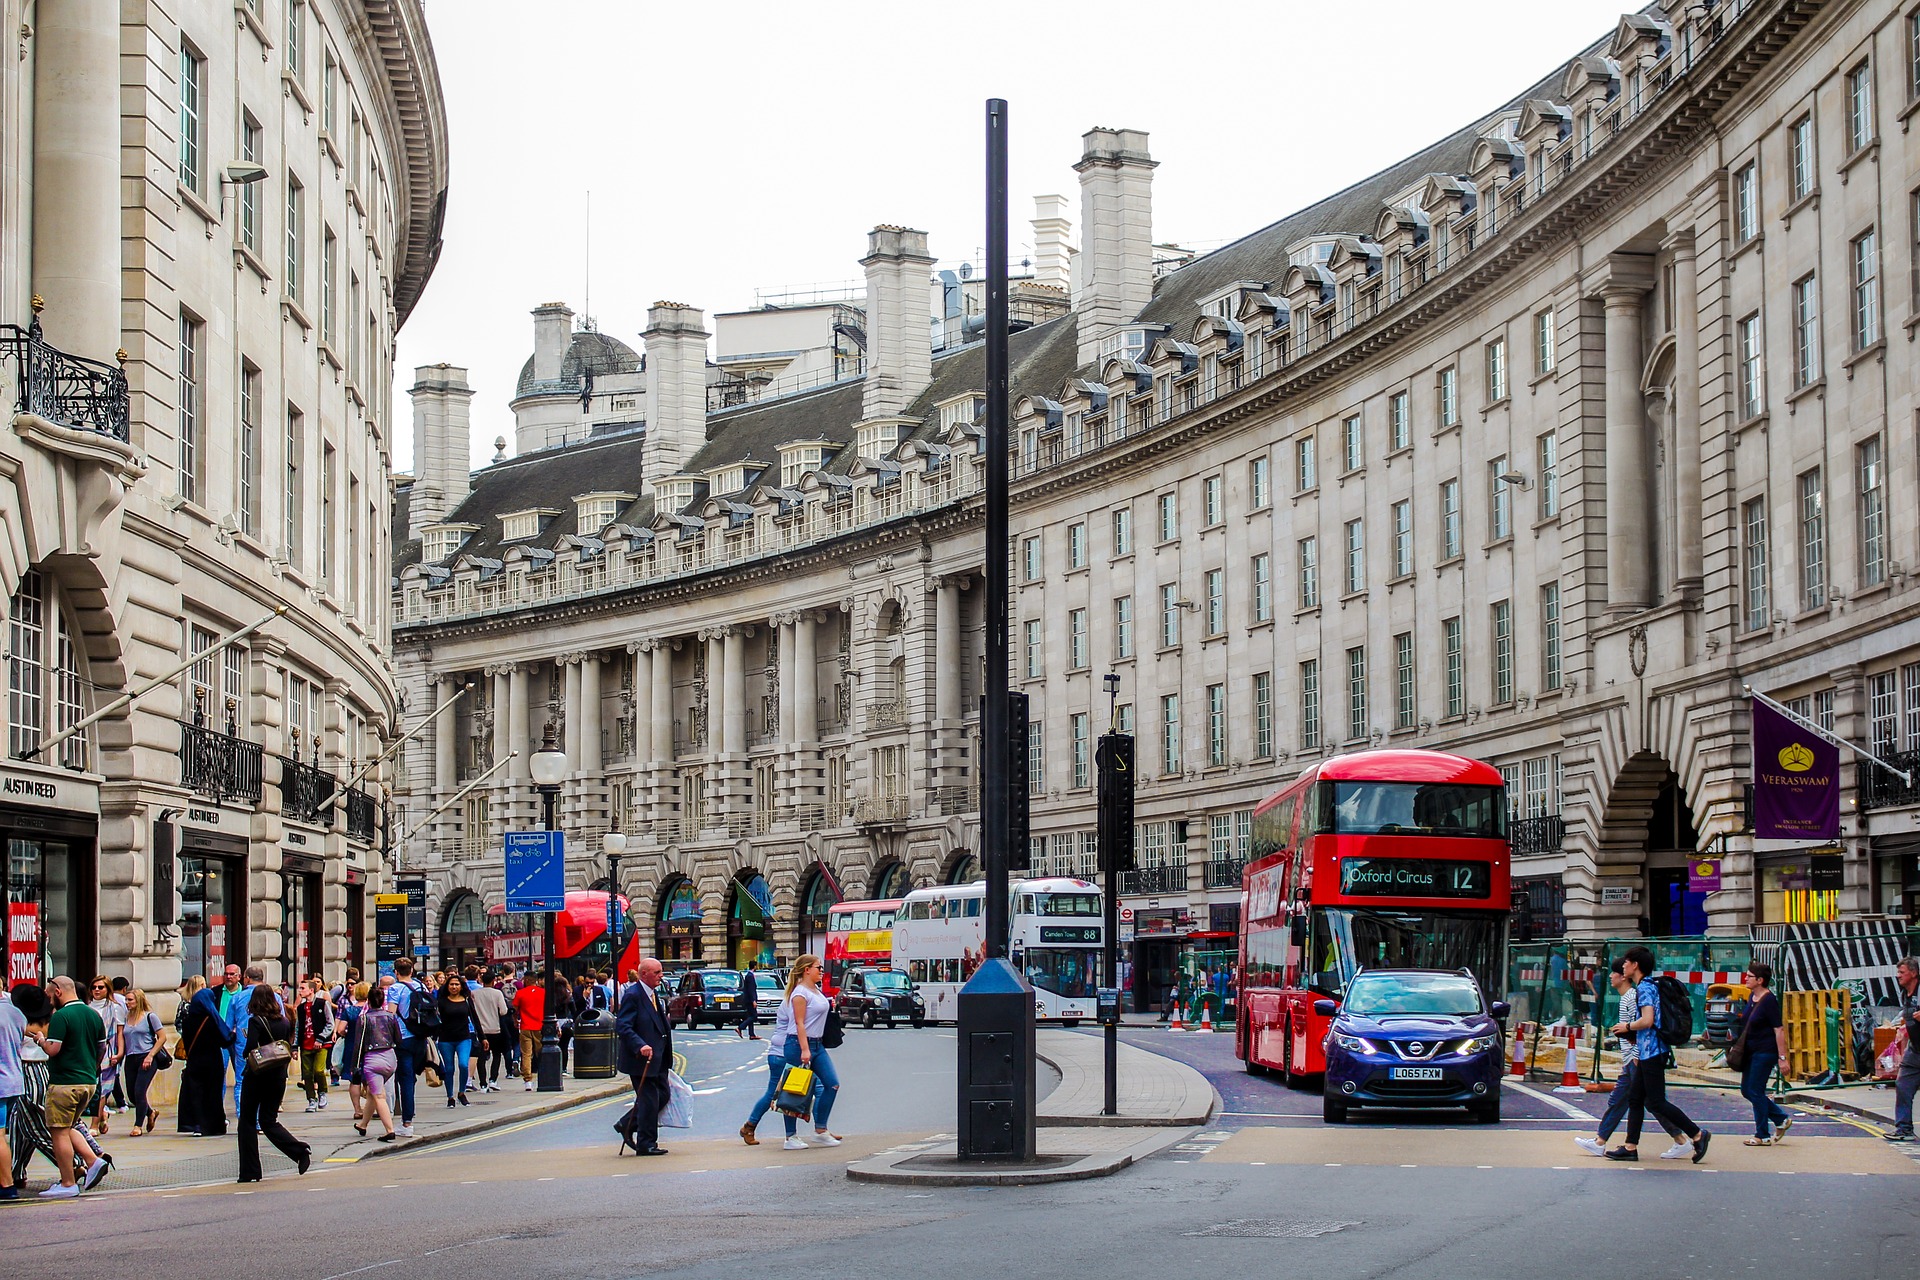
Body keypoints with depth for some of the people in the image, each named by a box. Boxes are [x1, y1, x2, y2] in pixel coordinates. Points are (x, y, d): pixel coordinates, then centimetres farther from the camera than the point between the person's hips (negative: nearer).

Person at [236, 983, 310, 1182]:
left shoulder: (256, 1022, -12)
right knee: (269, 1121, 14)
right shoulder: (284, 1022, 4)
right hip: (278, 1077, 5)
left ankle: (250, 1171, 4)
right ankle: (300, 1151, -6)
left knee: (247, 1121, 6)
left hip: (257, 1076, -5)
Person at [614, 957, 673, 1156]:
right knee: (649, 1100, -4)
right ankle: (646, 1144, 6)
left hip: (657, 1058, 9)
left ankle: (628, 1125, 26)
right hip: (642, 1058, -9)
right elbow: (622, 1027, -22)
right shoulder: (633, 996, -15)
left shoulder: (655, 995, 15)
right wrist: (640, 1046, -32)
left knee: (662, 1095, 13)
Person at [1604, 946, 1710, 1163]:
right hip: (1648, 1052, 10)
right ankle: (1630, 1147, 12)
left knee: (1656, 1102, -7)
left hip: (1652, 1053, -10)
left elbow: (1647, 1021, -24)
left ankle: (1697, 1135, -3)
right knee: (1635, 1099, 11)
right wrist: (1635, 1035, 17)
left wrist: (1628, 1027, -8)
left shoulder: (1644, 988, -14)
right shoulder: (1647, 986, 16)